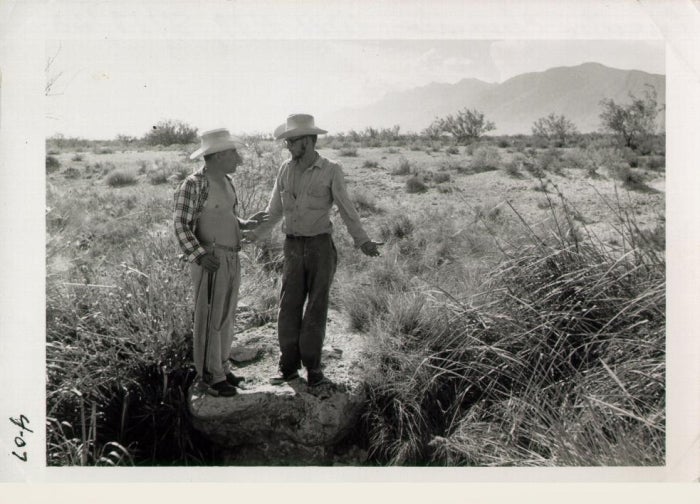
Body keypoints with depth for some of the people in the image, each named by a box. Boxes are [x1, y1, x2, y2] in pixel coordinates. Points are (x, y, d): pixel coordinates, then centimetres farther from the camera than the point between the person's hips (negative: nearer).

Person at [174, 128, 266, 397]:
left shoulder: (225, 181, 10)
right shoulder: (193, 184, -16)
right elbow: (181, 227, -16)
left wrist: (246, 224, 9)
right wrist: (199, 256, -28)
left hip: (231, 259, 8)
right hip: (210, 261, -8)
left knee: (225, 316, 14)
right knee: (209, 319, 0)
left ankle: (220, 367, 26)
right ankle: (210, 376, 10)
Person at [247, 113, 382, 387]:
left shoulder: (331, 171, -6)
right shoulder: (285, 169, 6)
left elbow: (346, 209, -6)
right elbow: (274, 211, 14)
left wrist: (363, 241, -17)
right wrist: (252, 235, 8)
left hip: (321, 246, -3)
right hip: (293, 246, 3)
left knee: (316, 307, 2)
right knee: (289, 307, 2)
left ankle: (313, 368, 12)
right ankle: (288, 367, 12)